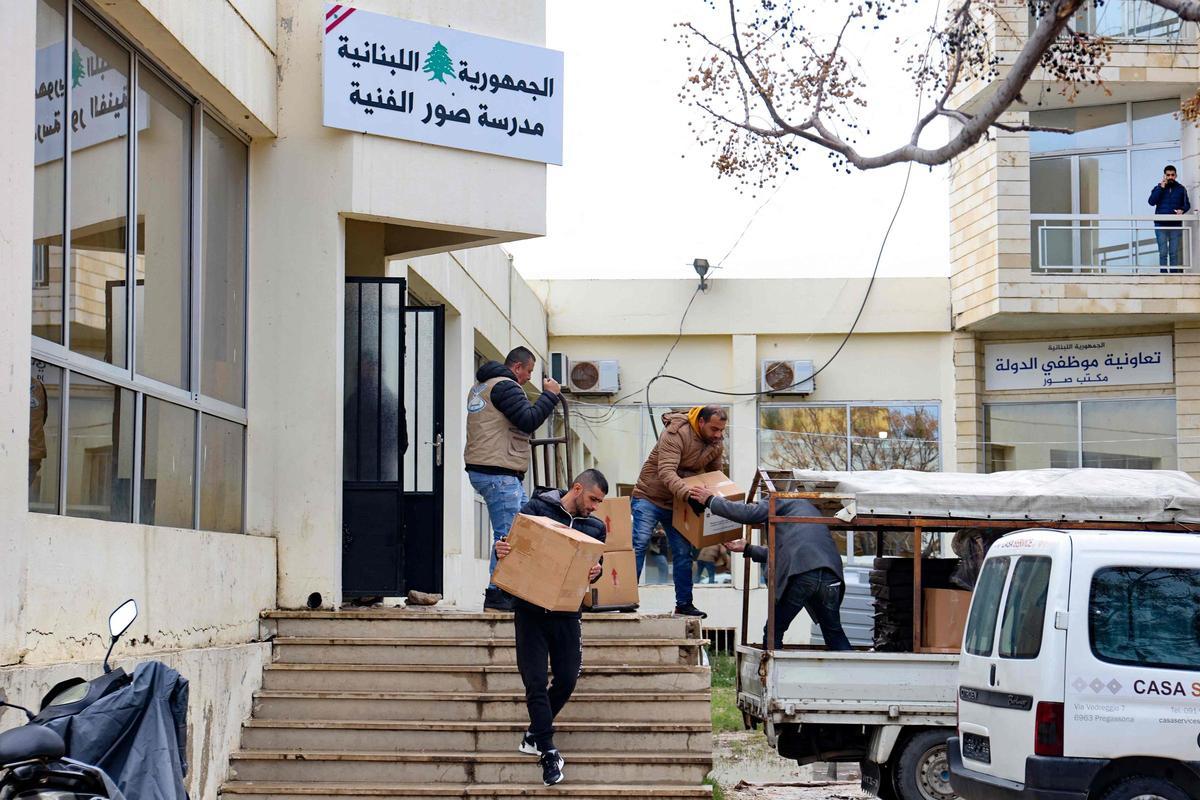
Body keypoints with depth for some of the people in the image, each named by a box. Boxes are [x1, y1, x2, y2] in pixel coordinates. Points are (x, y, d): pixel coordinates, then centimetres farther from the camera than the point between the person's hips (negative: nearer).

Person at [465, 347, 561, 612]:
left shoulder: (480, 386, 21)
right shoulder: (505, 386, -11)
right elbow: (529, 421, -18)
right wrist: (550, 395, -8)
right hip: (498, 473, -11)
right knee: (507, 535, -9)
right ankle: (497, 595, -9)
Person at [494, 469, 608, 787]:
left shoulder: (595, 526, 9)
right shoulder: (537, 508, -2)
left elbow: (596, 565, 13)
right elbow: (513, 544, 1)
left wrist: (596, 571, -11)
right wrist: (501, 550, -22)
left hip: (567, 611, 4)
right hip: (531, 610, -4)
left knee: (567, 679, 3)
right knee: (536, 682, -6)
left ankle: (534, 735, 23)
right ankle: (548, 752, -2)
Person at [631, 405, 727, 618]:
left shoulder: (717, 445, -1)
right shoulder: (676, 434, -25)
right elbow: (666, 472, -36)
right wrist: (687, 495, -50)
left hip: (679, 503, 6)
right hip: (650, 497, -6)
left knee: (683, 552, 3)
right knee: (639, 544, -16)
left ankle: (684, 604, 12)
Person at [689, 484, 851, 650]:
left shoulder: (780, 500, 17)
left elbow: (749, 513, 1)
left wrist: (710, 500, 11)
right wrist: (747, 548, 47)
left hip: (800, 574, -7)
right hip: (829, 571, 7)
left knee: (773, 632, 9)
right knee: (834, 632, 20)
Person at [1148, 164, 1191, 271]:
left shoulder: (1181, 189, 7)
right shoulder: (1158, 188, 5)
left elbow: (1187, 204, 12)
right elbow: (1151, 202, -9)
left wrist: (1182, 210, -11)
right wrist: (1161, 187, -13)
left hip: (1176, 225, 1)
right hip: (1161, 225, -1)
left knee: (1175, 252, 1)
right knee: (1163, 252, -2)